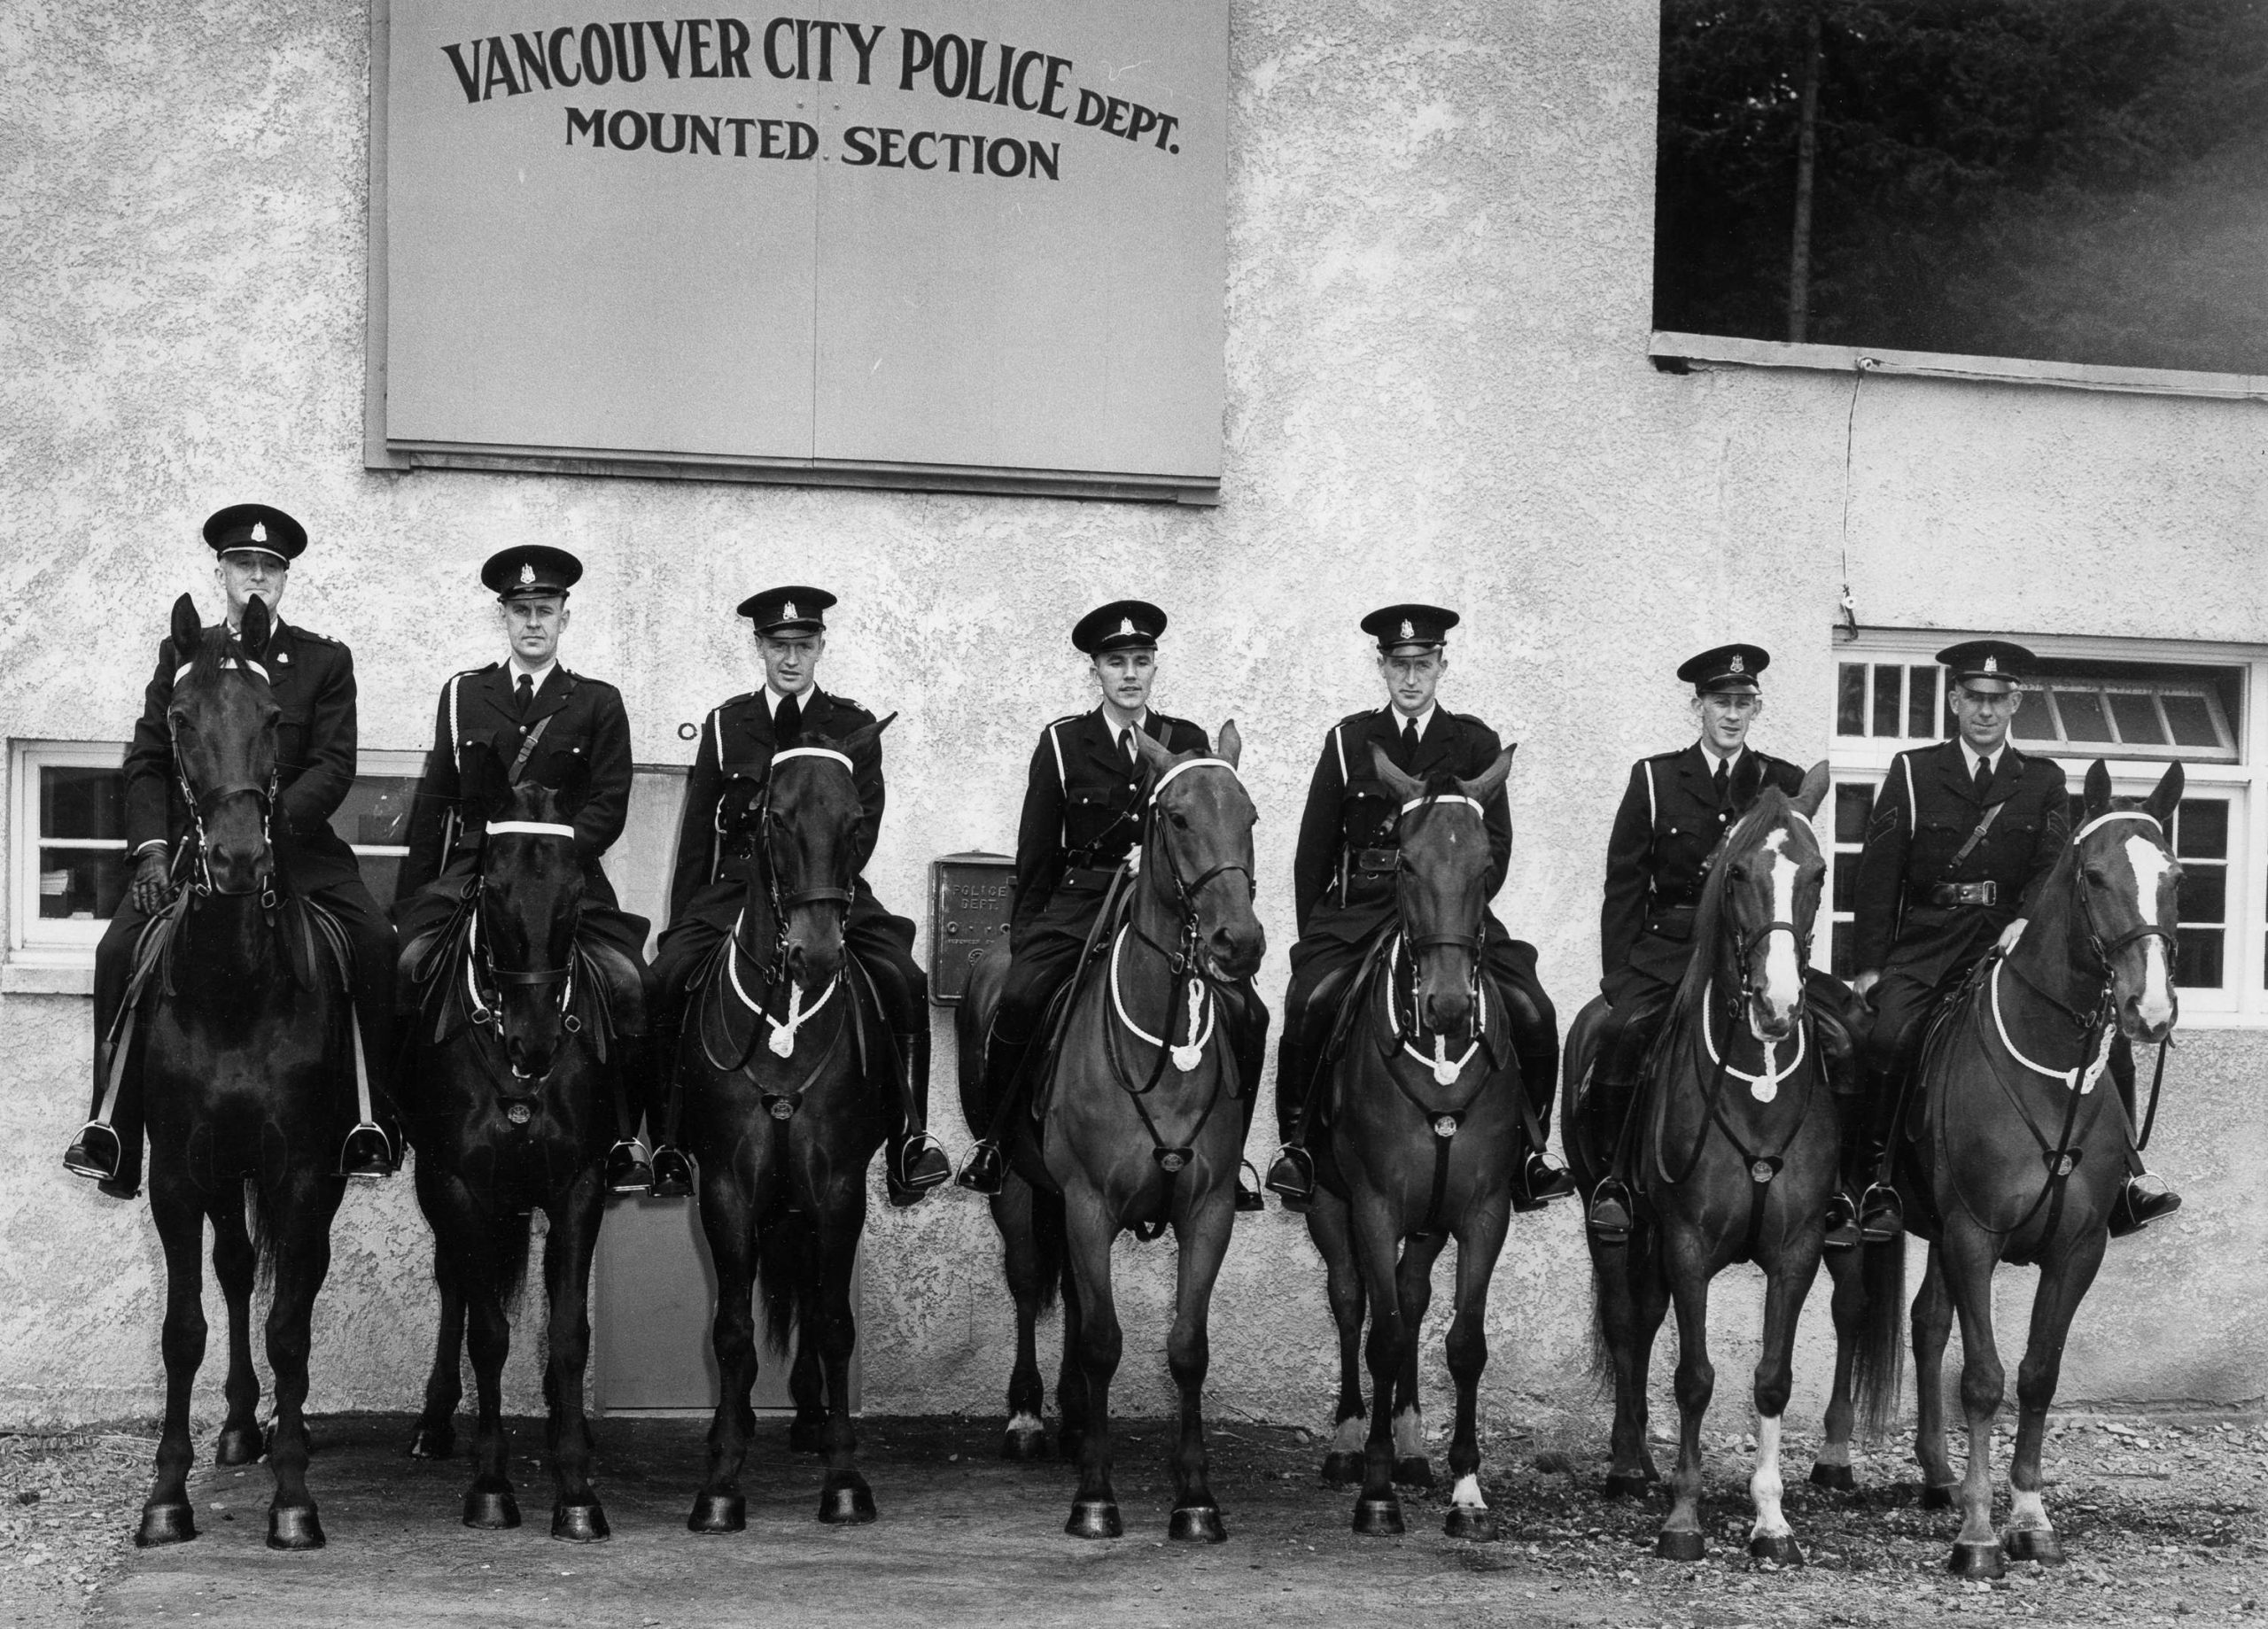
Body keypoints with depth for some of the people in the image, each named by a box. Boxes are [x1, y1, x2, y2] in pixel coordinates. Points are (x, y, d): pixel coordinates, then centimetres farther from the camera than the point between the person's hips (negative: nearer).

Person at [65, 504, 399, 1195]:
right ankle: (112, 1136, -10)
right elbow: (146, 763, 7)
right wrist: (152, 847, -10)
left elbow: (335, 766, -5)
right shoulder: (179, 656, 12)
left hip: (295, 846, -1)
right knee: (119, 950, -20)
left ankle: (369, 1121, -15)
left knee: (376, 944, -24)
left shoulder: (326, 661, 6)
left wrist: (267, 818, -21)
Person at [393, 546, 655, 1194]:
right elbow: (433, 801, 14)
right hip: (470, 869, 1)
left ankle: (622, 1137, -11)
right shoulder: (464, 694, 15)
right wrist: (408, 899, 9)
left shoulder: (598, 704, 9)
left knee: (625, 981, -22)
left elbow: (608, 808, 2)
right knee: (408, 964, -22)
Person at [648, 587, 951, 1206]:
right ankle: (670, 1140, -14)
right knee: (665, 978, -24)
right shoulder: (725, 725, 11)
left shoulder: (853, 727, 8)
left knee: (902, 981, -26)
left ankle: (906, 1140, -18)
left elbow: (861, 828, 0)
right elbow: (698, 835, 12)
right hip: (737, 887, 1)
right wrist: (680, 926, 5)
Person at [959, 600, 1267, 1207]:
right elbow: (1036, 854, 10)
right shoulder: (1062, 744, 7)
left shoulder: (1189, 743, 10)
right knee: (1019, 1000, -27)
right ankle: (996, 1137, -7)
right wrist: (1023, 938, 7)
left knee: (1245, 1014, -19)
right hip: (1078, 907, -1)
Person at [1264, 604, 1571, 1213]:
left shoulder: (1477, 744, 9)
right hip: (1357, 913, 0)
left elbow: (1495, 848, 5)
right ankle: (1297, 1144, -11)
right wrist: (1313, 936, 6)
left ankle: (1527, 1151, -3)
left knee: (1533, 1017, -19)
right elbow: (1314, 852, 12)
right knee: (1308, 1005, -27)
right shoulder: (1348, 740, 9)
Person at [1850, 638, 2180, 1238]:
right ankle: (1877, 1178, -13)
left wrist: (2027, 920, -22)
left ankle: (2119, 1179, -8)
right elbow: (1879, 872, 5)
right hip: (1927, 944, -2)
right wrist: (1870, 964, -4)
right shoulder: (1912, 771, 9)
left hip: (2015, 940, 2)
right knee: (1887, 1039, -26)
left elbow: (2055, 865, 0)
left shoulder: (2044, 780, 13)